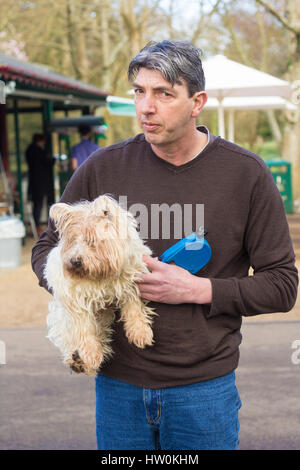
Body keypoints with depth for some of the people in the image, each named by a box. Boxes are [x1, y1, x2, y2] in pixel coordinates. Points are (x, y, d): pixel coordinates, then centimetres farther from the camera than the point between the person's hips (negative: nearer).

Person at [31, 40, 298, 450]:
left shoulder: (246, 174, -5)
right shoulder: (103, 168, -1)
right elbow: (46, 250, 11)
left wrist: (197, 289, -16)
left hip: (205, 387, -1)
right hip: (118, 384, 2)